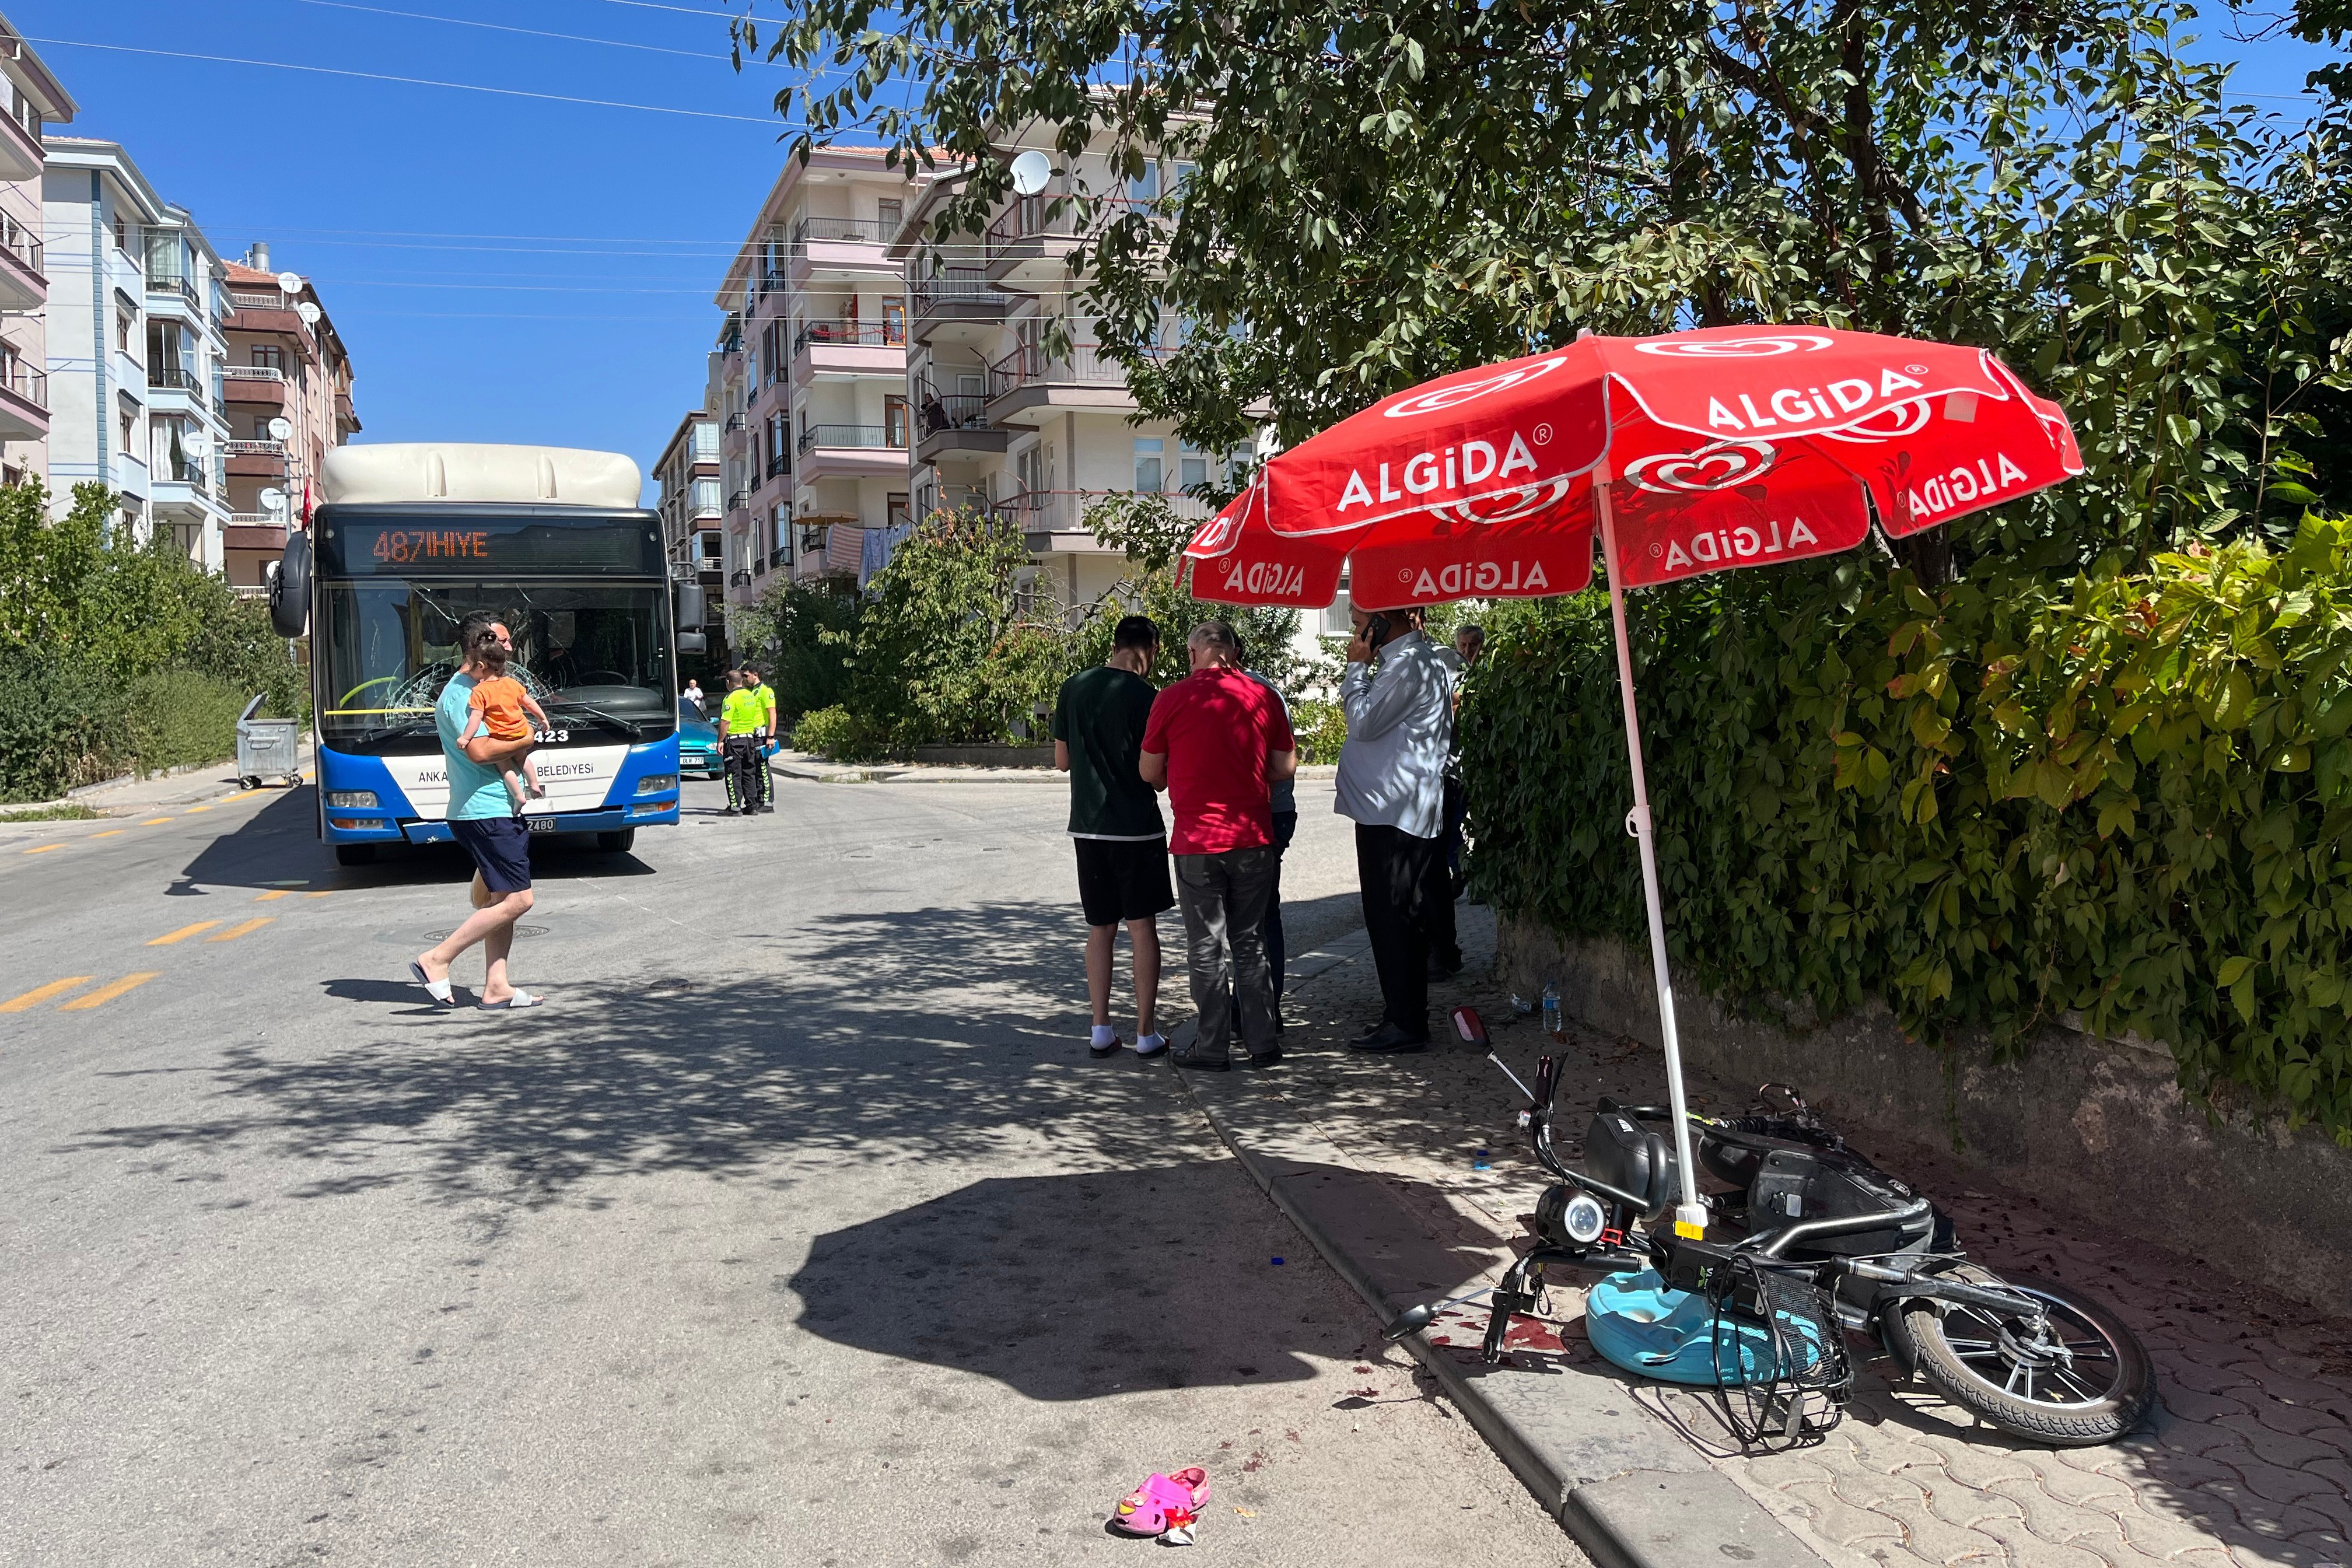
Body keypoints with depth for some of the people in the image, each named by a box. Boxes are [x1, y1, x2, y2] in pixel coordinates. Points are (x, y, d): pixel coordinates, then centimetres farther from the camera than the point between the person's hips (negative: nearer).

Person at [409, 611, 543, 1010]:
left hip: (499, 812, 10)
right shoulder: (460, 694, -14)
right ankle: (436, 960, -6)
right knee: (517, 900, -11)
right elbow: (479, 750, -26)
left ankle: (496, 988, 12)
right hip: (485, 814, -10)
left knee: (502, 899, 10)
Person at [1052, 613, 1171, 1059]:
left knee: (1100, 929, 12)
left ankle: (1101, 1030, 13)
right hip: (1137, 826, -4)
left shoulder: (1072, 689, 4)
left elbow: (1062, 760, 9)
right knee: (1142, 927, 4)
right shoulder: (1143, 694, -11)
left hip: (1087, 826, 4)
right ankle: (1146, 1033, 8)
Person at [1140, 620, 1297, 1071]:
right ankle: (1262, 1043, 16)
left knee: (1207, 947, 7)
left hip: (1197, 840, -3)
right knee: (1251, 942, 14)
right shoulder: (1263, 697, 0)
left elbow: (1149, 772, 0)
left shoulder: (1173, 698, -7)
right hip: (1254, 838, 3)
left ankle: (1213, 1047, 12)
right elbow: (1286, 766, 5)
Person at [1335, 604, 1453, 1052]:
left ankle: (1405, 1024, -1)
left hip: (1396, 814, -11)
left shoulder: (1410, 664, -15)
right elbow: (1369, 720, 21)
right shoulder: (1410, 659, 18)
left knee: (1392, 919, -6)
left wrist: (1357, 666, -10)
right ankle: (1405, 1014, 22)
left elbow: (1363, 722, -18)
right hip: (1392, 811, 11)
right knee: (1400, 919, 14)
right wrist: (1360, 667, 10)